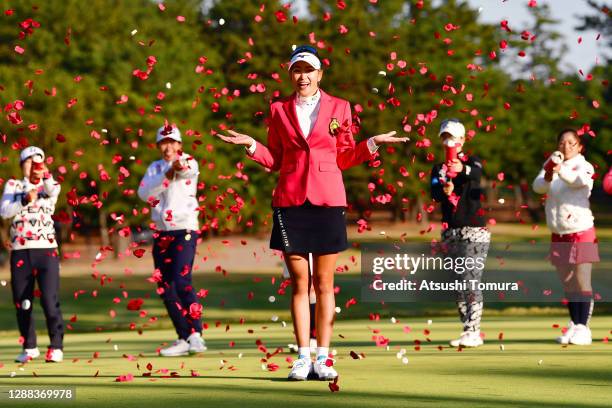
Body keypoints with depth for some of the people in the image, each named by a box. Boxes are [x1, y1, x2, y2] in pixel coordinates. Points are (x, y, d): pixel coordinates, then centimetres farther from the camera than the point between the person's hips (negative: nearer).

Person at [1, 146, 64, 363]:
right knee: (22, 303, 6)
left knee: (50, 301, -10)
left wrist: (45, 176, -40)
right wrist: (25, 200, -22)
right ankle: (29, 347, 21)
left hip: (46, 250, -2)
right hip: (20, 252, 2)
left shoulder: (50, 186, 7)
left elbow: (53, 191, -19)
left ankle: (56, 346, 1)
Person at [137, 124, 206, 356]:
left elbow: (187, 171, -29)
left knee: (181, 282, -20)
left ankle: (196, 335, -17)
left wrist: (182, 166, -55)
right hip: (161, 233, 6)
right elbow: (143, 193, -7)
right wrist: (167, 174, -23)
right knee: (165, 289, 4)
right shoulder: (155, 168, 11)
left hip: (185, 230, -6)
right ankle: (184, 339, 10)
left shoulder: (189, 163, -3)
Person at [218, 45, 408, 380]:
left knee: (324, 284, 1)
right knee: (299, 283, 1)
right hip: (291, 202, 0)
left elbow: (344, 158, 12)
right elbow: (274, 160, 11)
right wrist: (251, 146, -5)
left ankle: (323, 359, 4)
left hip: (327, 202, 0)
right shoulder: (279, 110, 9)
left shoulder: (339, 108, 7)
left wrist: (372, 144, -2)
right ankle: (303, 357, 4)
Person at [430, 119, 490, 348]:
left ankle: (473, 332, -17)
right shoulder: (439, 169, 13)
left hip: (474, 230, -5)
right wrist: (444, 190, -29)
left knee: (470, 280, -14)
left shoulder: (472, 162, 3)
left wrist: (462, 169, -45)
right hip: (451, 231, 5)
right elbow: (435, 194, -5)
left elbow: (476, 173, -22)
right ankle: (468, 330, 10)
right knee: (458, 283, 5)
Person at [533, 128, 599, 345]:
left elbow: (579, 180, -32)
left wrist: (561, 171, -51)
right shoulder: (551, 166, 6)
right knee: (567, 284, 10)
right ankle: (573, 325, 17)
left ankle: (583, 328, -7)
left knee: (582, 282, -7)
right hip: (559, 235, 5)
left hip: (581, 233, -5)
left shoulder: (584, 166, -8)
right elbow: (538, 187, -11)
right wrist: (547, 177, -34)